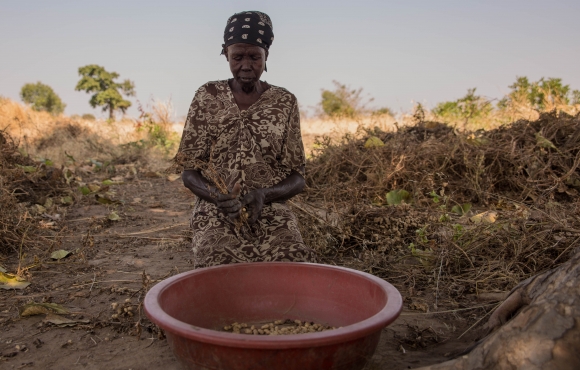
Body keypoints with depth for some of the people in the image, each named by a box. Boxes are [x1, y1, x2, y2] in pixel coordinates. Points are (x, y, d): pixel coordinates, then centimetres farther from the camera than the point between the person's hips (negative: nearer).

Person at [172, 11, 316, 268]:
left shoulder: (284, 103, 7)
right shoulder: (207, 97, 6)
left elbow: (297, 178, 7)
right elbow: (189, 172, 5)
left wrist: (264, 194, -15)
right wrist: (219, 197, -16)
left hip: (271, 212, 1)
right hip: (216, 212, -1)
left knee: (297, 266, -29)